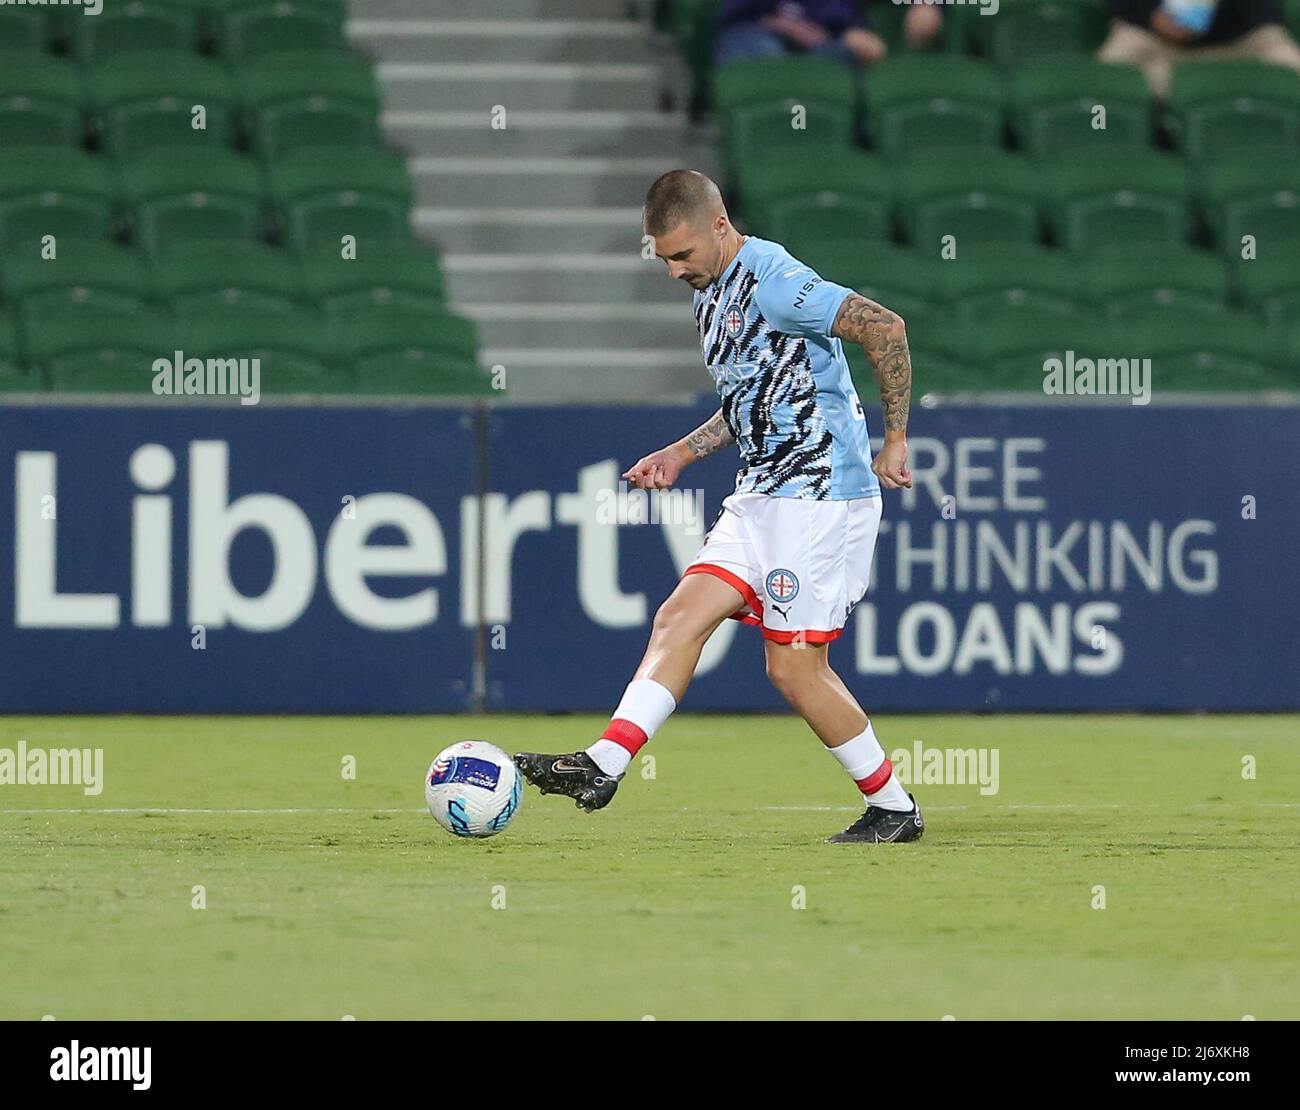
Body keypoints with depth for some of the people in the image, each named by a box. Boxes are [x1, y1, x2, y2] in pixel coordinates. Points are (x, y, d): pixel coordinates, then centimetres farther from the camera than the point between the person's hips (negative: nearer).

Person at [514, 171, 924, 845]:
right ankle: (602, 767, -12)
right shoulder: (712, 295, 15)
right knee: (681, 617, -5)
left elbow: (884, 327, -23)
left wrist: (895, 438, -19)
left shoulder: (772, 279, -16)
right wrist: (681, 454, 19)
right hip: (760, 497, 9)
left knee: (794, 668, -7)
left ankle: (894, 809, 7)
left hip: (822, 495, -9)